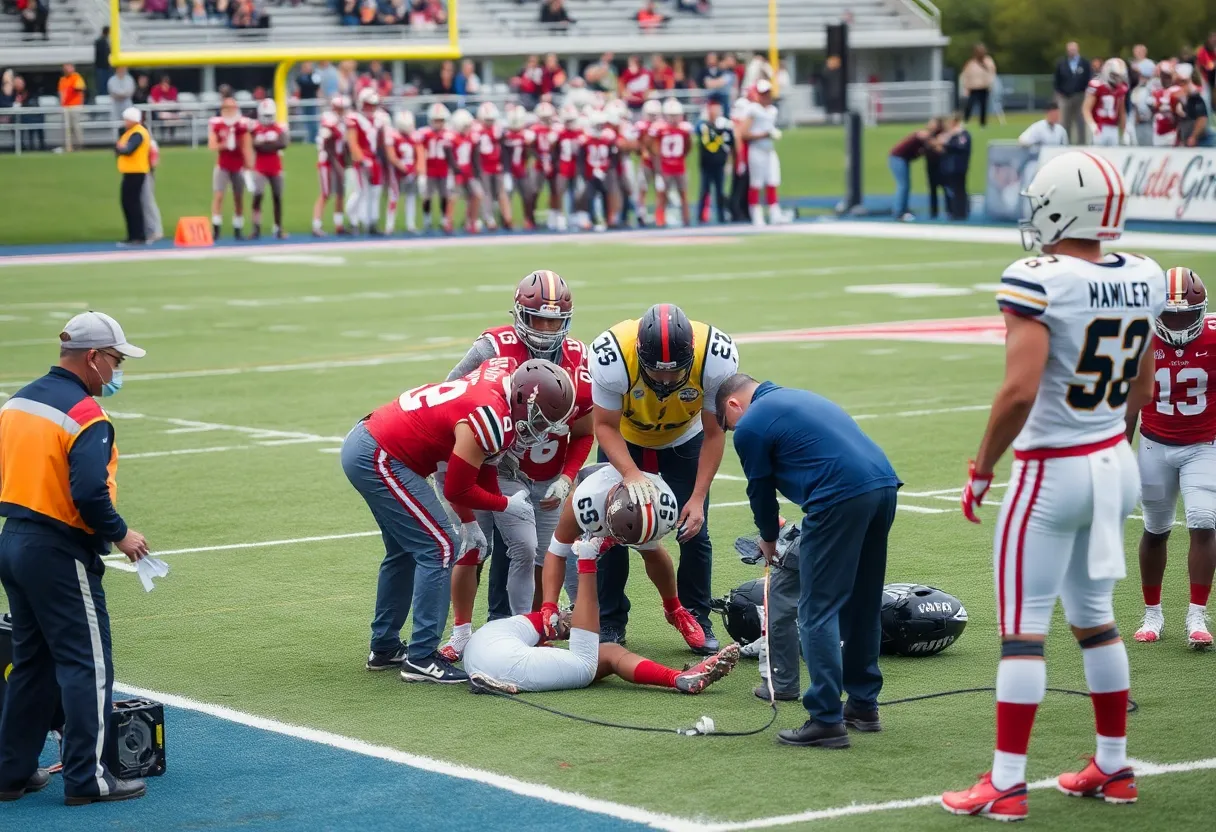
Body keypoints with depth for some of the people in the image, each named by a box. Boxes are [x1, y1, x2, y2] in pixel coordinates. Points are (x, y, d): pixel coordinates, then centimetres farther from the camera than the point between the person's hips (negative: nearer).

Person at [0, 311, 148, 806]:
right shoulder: (86, 416, -17)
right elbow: (89, 495, -24)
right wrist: (120, 536, -10)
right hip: (59, 554, -9)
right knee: (88, 666, -1)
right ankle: (86, 779, 0)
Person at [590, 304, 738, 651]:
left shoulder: (716, 360, -35)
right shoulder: (612, 358, -40)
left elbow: (714, 433, -20)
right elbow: (606, 426, -23)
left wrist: (698, 497, -23)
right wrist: (631, 474, -39)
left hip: (684, 442, 1)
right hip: (626, 441, -1)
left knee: (694, 532, -5)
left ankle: (697, 620, 12)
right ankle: (610, 622, 10)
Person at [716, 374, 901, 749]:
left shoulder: (750, 426, 5)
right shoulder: (800, 397, 29)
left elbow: (761, 491, 13)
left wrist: (769, 541, 32)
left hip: (841, 498, -8)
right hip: (884, 484, 8)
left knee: (817, 612, -1)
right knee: (863, 604, 20)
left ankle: (827, 721, -5)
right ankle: (863, 705, 29)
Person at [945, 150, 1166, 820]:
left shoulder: (1038, 282, -19)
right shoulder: (1142, 280, 2)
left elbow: (1019, 392, -26)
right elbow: (1140, 392, 11)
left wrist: (981, 470, -14)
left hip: (1053, 472, -7)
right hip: (1118, 464, 7)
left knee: (1022, 628, 0)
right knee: (1094, 617, 19)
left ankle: (1006, 784, 4)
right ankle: (1113, 768, 26)